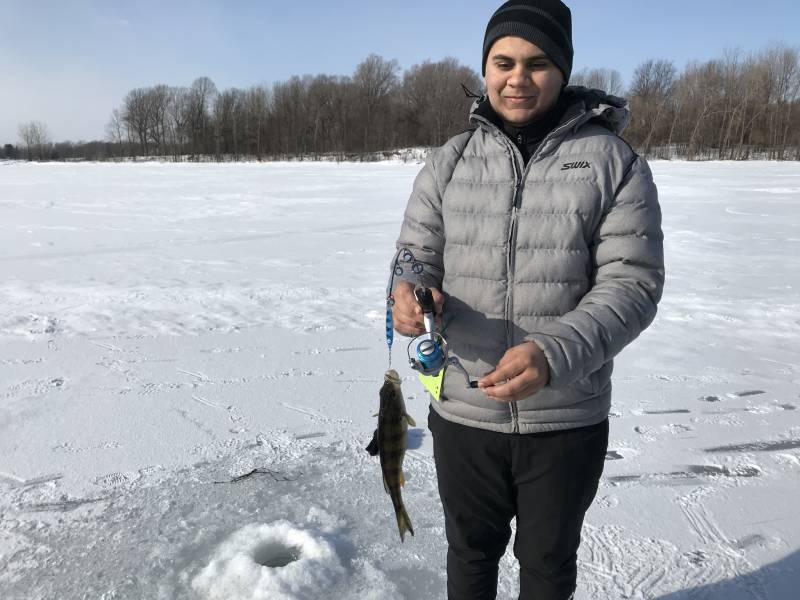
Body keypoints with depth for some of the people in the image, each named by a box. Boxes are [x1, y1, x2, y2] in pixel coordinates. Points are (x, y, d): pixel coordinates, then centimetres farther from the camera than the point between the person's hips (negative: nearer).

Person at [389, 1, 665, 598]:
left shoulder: (614, 162, -7)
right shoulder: (448, 162, 0)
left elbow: (632, 284, -14)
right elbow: (415, 258, 1)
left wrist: (553, 355, -31)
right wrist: (408, 292, -24)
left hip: (568, 420, -1)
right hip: (463, 413, 2)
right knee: (471, 549, 24)